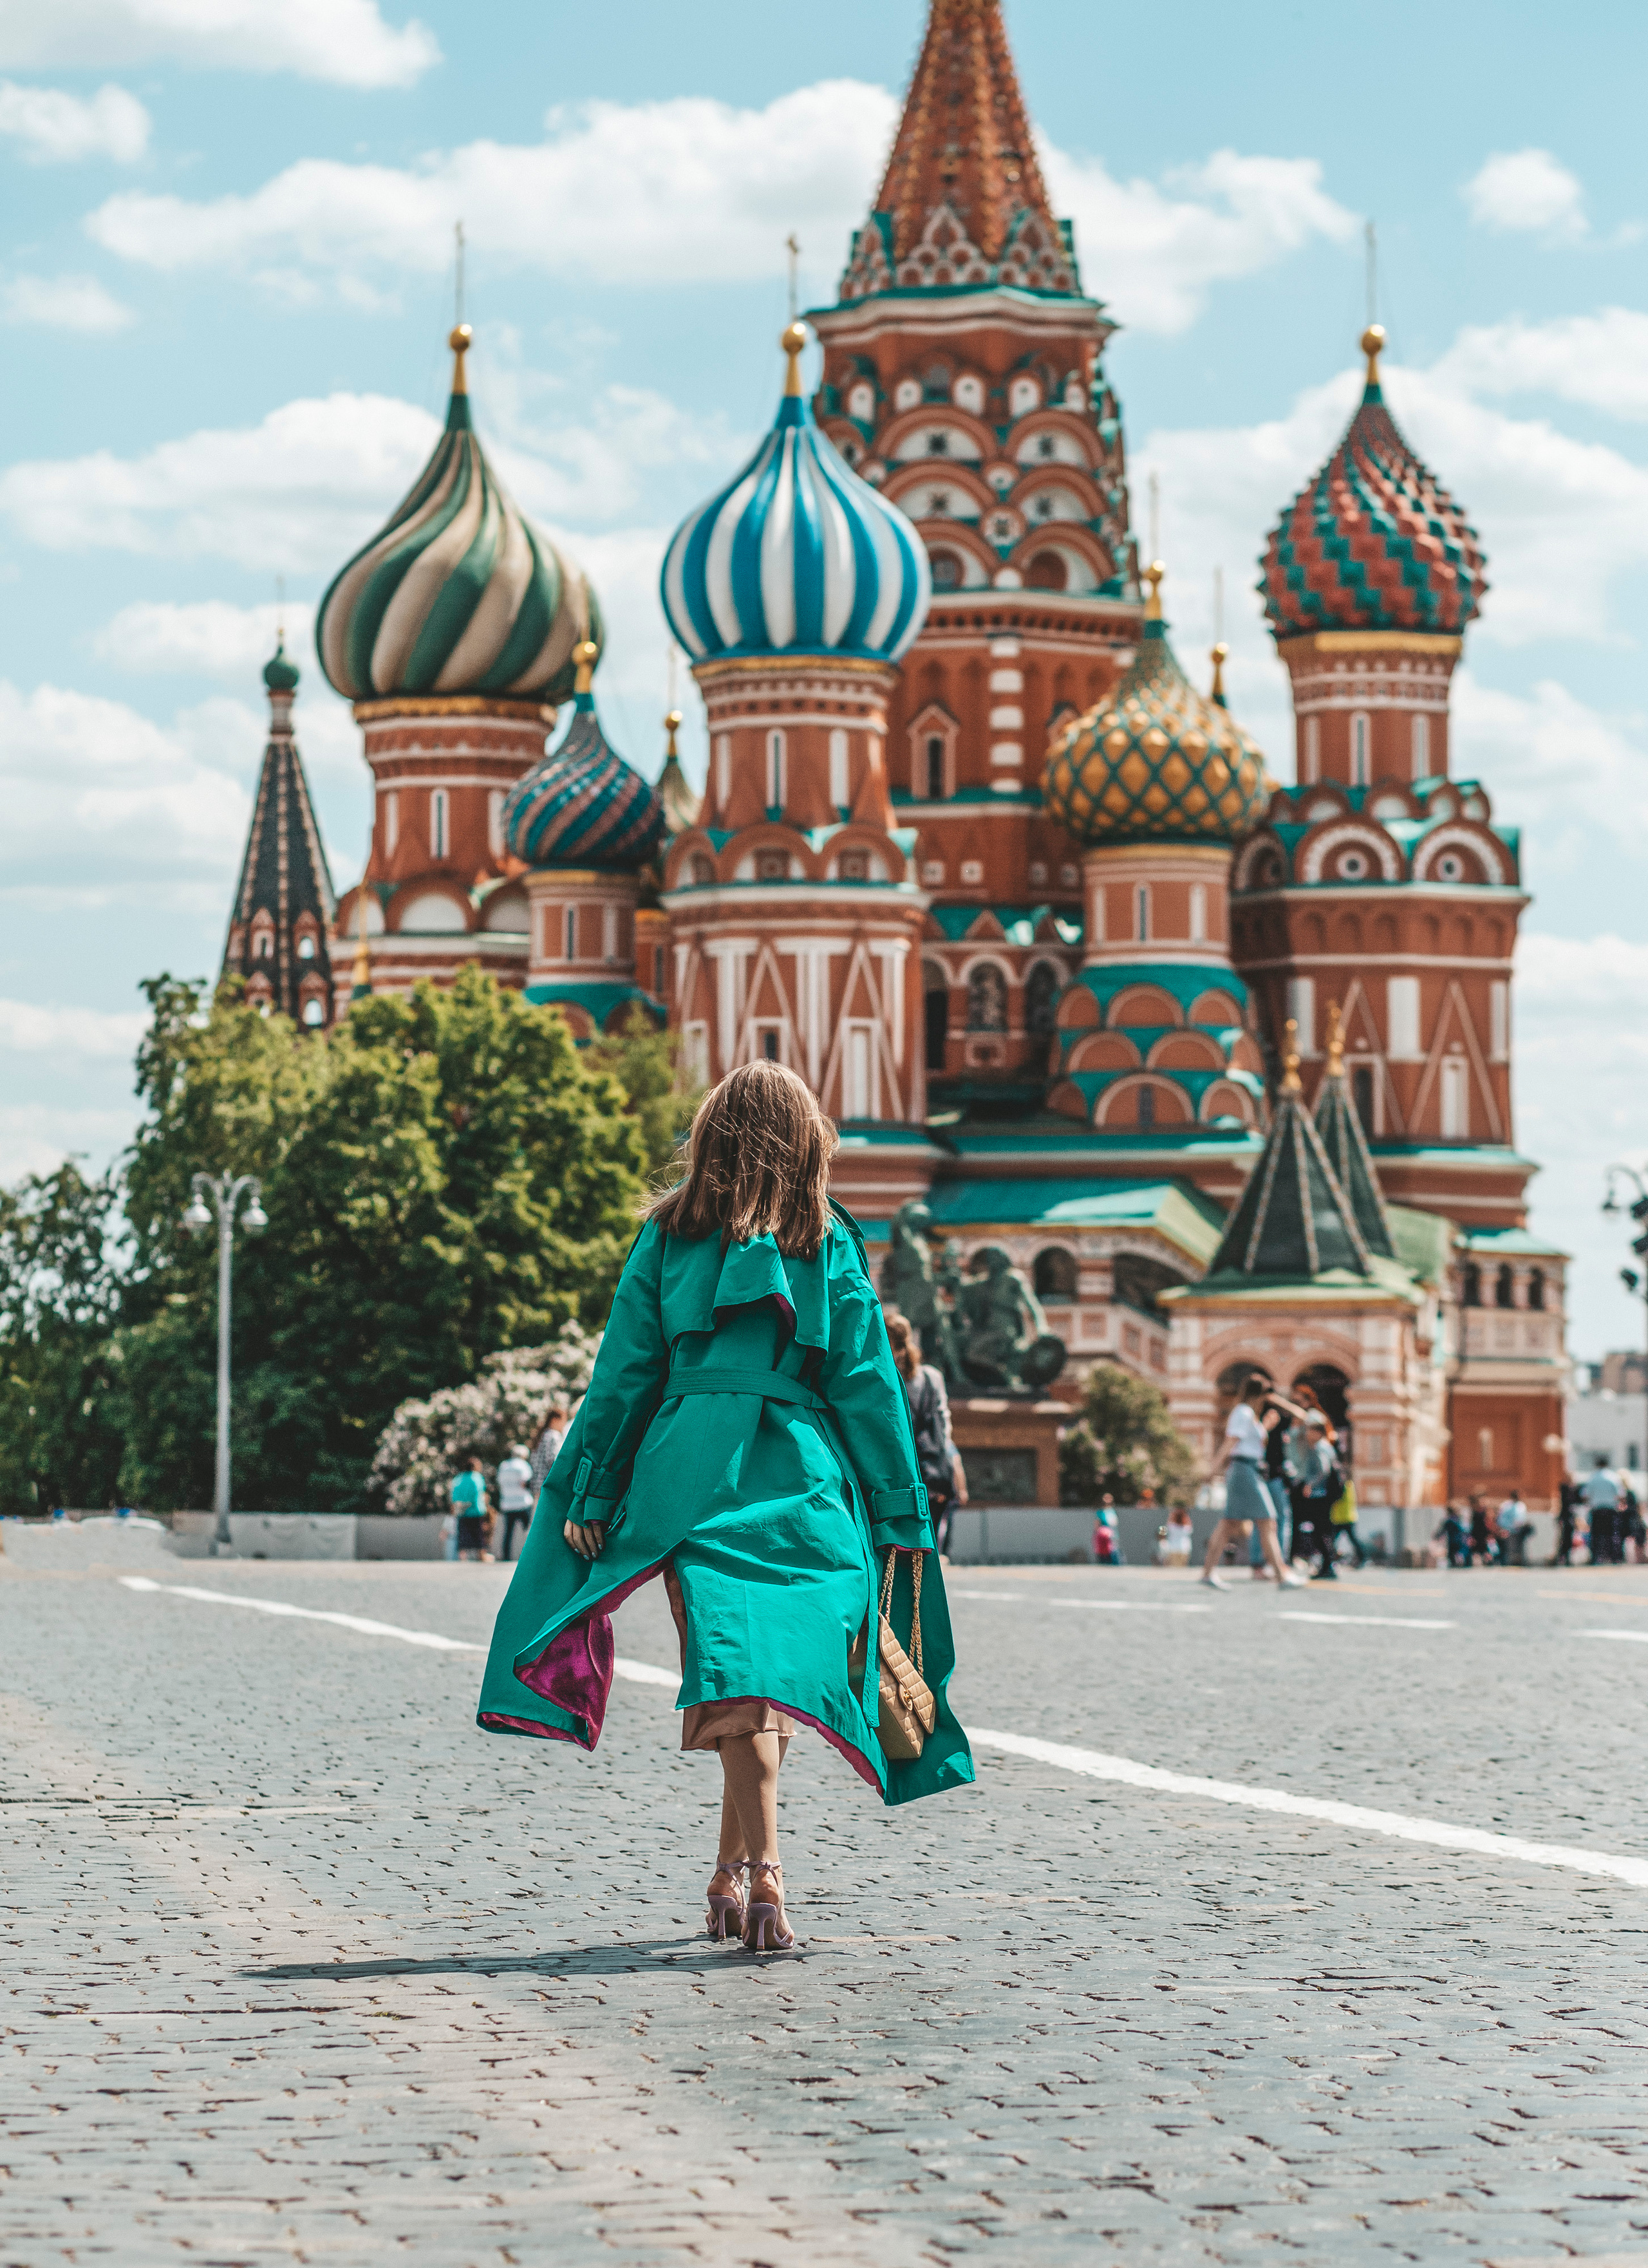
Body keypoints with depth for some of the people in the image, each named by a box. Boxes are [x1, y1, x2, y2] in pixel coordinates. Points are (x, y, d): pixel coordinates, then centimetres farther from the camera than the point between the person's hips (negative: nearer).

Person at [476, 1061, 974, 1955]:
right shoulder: (829, 1244, 9)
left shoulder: (668, 1238, 9)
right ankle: (746, 1873, 9)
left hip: (692, 1475, 0)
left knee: (737, 1668, -7)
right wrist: (899, 1515, 10)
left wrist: (592, 1494, 12)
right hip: (804, 1479, 0)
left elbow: (623, 1375, 8)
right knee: (780, 1668, 8)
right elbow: (867, 1385, 8)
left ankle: (751, 1875, -21)